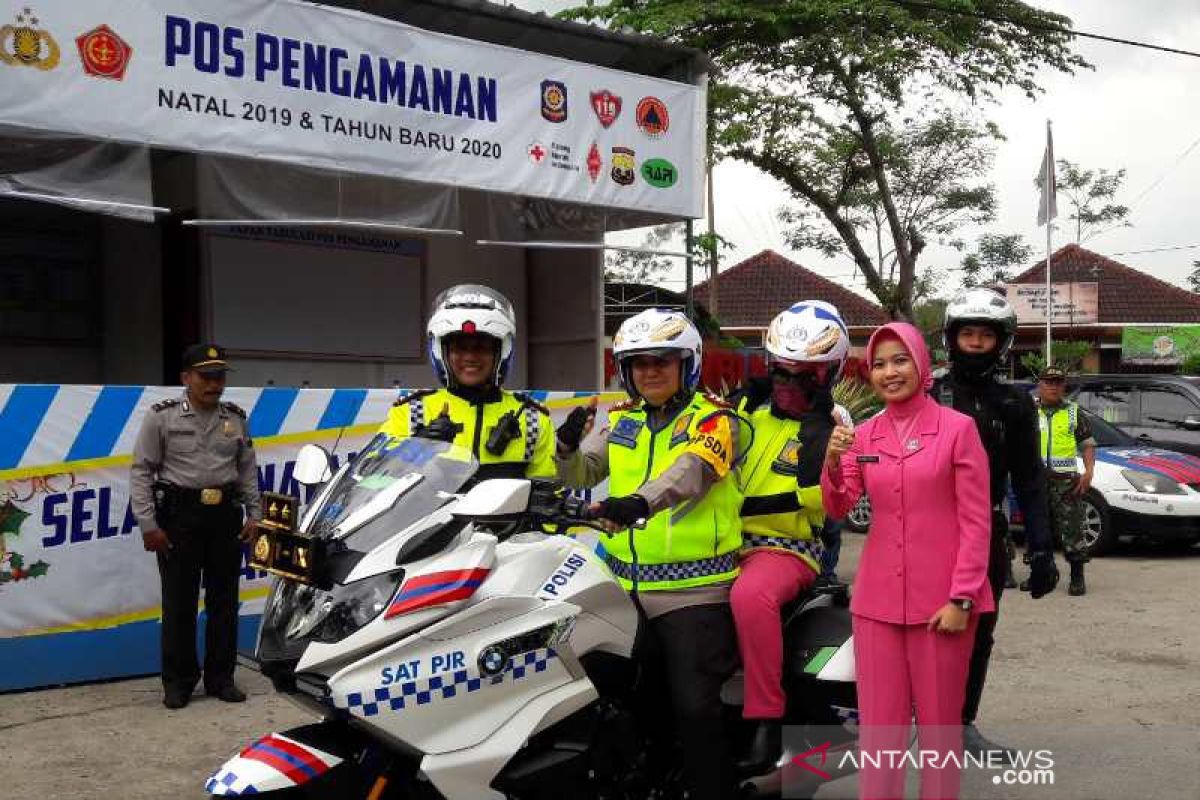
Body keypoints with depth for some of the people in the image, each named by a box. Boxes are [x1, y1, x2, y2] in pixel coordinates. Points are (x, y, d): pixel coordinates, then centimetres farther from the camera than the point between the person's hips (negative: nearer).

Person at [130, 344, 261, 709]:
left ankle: (221, 678, 18)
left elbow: (248, 471, 16)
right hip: (178, 515, -3)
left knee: (224, 600, 8)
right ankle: (178, 682, 12)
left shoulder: (236, 419, 9)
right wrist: (148, 524, -9)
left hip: (226, 515, 4)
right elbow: (141, 471, -3)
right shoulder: (162, 417, -2)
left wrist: (254, 514, 7)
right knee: (179, 602, 1)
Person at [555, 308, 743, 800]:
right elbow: (580, 476, 12)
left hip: (693, 590, -5)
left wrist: (641, 503, -43)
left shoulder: (712, 419, -4)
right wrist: (568, 446, -11)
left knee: (694, 708, -12)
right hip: (629, 589, 5)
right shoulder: (624, 422, 13)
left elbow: (692, 470, -24)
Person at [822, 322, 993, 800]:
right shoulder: (863, 436, 8)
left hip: (941, 600, -3)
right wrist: (832, 461, -19)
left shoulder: (958, 428, -3)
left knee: (939, 721, 7)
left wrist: (961, 597, -11)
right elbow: (838, 509, 0)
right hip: (878, 598, 3)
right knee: (878, 721, 7)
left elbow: (976, 521, -5)